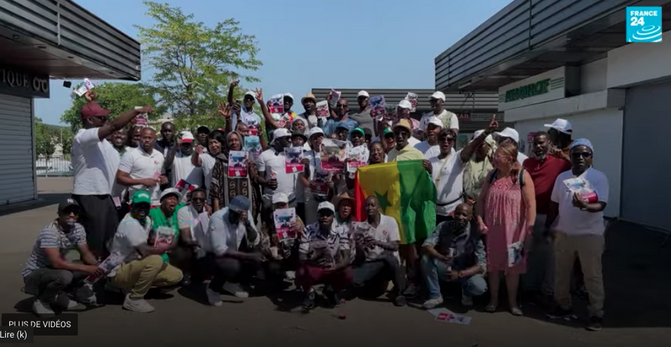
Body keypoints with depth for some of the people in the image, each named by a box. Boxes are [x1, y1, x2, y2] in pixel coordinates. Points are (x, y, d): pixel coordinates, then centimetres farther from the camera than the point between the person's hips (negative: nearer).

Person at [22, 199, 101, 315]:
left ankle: (58, 296, 8)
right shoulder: (49, 232, -28)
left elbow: (86, 254, 0)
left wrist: (98, 266, -20)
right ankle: (41, 301, -6)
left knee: (91, 265, -6)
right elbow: (56, 263, -36)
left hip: (54, 270, 8)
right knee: (64, 276, -36)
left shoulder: (78, 229, -6)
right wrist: (86, 268, -35)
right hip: (34, 274, -8)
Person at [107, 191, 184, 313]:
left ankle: (133, 286, 8)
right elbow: (145, 251, -31)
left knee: (176, 275, 3)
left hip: (135, 267, 9)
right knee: (155, 260, -35)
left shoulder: (147, 220, 5)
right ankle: (133, 299, -17)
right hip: (118, 273, -9)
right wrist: (165, 247, -14)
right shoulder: (129, 223, -23)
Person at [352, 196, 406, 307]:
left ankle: (399, 292, -15)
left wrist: (377, 242, -27)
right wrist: (359, 247, -22)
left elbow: (395, 246, -11)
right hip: (370, 262, 2)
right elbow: (360, 258, 2)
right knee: (355, 280, -28)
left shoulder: (390, 221, -4)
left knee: (388, 255, -38)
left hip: (389, 261, -1)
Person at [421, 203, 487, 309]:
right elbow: (426, 245, -22)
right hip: (446, 268, 2)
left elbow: (481, 266, -22)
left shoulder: (475, 234, -19)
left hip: (465, 271, -1)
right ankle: (435, 296, -9)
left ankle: (466, 292, 7)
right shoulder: (444, 226, -13)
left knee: (480, 287, -32)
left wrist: (460, 274, -36)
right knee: (426, 259, -27)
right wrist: (442, 258, -42)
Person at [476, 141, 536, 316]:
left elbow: (530, 205, -11)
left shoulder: (523, 176, -10)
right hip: (492, 228, 3)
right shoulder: (492, 175, 3)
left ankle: (512, 302, 25)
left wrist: (529, 229, -14)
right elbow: (482, 199, 8)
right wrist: (480, 221, -2)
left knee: (512, 266, 9)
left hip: (513, 229, -3)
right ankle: (493, 299, 27)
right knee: (493, 264, 12)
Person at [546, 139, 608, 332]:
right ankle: (563, 306, 31)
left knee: (593, 276, 4)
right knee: (561, 273, 15)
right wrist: (548, 226, 13)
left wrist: (585, 206, -37)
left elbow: (601, 205, -17)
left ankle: (596, 314, 16)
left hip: (590, 234, -5)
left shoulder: (598, 177, -7)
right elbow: (554, 204, 13)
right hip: (563, 233, 5)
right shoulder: (562, 177, 7)